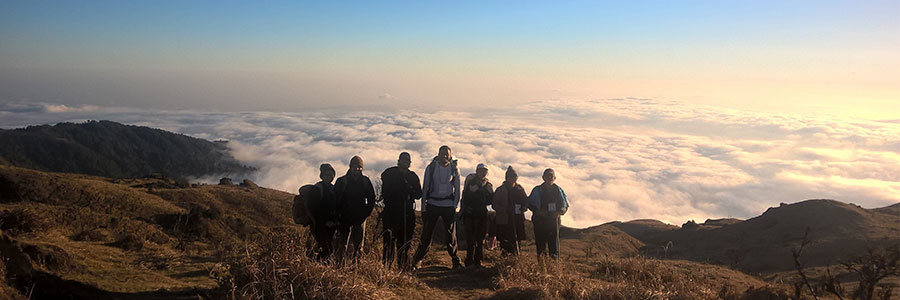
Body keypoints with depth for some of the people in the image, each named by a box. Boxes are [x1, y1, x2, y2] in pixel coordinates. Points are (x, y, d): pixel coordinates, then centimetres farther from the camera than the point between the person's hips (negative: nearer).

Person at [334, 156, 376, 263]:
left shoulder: (366, 181, 7)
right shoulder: (341, 181, 2)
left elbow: (371, 200, 12)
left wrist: (366, 213, 2)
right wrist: (339, 214, -3)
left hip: (360, 218, 2)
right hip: (344, 218, -1)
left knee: (358, 244, 3)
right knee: (342, 244, -3)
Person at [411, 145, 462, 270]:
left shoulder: (454, 169, 4)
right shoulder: (430, 168, 2)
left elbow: (457, 189, 10)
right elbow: (425, 189, 5)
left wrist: (454, 206, 0)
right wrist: (423, 209, 1)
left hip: (448, 205, 1)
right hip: (432, 204, 0)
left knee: (451, 235, 1)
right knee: (426, 235, -1)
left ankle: (456, 262, 12)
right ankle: (416, 261, 8)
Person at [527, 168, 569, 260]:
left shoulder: (558, 190, 7)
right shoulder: (537, 190, 2)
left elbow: (566, 206, 13)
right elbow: (529, 204, 7)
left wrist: (559, 212, -6)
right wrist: (538, 211, -10)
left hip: (554, 220, 1)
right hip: (540, 221, -1)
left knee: (554, 243, -1)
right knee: (541, 244, 0)